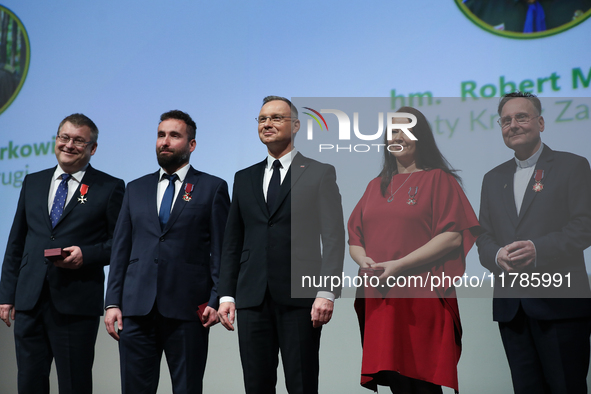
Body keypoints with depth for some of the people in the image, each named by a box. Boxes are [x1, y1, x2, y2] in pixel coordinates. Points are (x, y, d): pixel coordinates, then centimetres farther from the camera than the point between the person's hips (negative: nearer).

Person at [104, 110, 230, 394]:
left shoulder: (213, 188, 6)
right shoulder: (136, 189, 16)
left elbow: (222, 250, 1)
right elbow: (121, 249, 13)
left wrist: (217, 300, -9)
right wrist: (112, 302, 5)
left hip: (187, 308, -3)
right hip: (137, 308, 3)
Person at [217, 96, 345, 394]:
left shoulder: (320, 173, 4)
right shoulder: (244, 178, 17)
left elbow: (333, 237, -4)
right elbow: (232, 242, 16)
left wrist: (326, 292, -14)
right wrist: (226, 294, 7)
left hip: (299, 297, -4)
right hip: (252, 299, 4)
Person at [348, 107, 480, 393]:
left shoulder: (438, 179, 2)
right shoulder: (376, 186, 19)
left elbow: (452, 236, -8)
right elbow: (354, 236, 19)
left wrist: (400, 265, -15)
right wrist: (363, 259, -4)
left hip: (422, 297, -5)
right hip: (380, 299, 5)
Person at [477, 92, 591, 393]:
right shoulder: (493, 178, 18)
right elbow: (483, 237, 14)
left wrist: (538, 249, -21)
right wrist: (497, 255, -9)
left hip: (559, 303, -4)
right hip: (510, 308, 5)